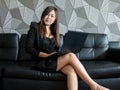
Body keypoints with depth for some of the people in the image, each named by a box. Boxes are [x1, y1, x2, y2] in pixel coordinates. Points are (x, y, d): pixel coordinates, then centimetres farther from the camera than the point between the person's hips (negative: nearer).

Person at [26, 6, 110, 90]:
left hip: (55, 60, 5)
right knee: (70, 56, -28)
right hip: (43, 62, -5)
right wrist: (47, 55, -15)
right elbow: (29, 48, -7)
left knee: (71, 70, -30)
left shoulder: (54, 31, 17)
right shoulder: (35, 28, 1)